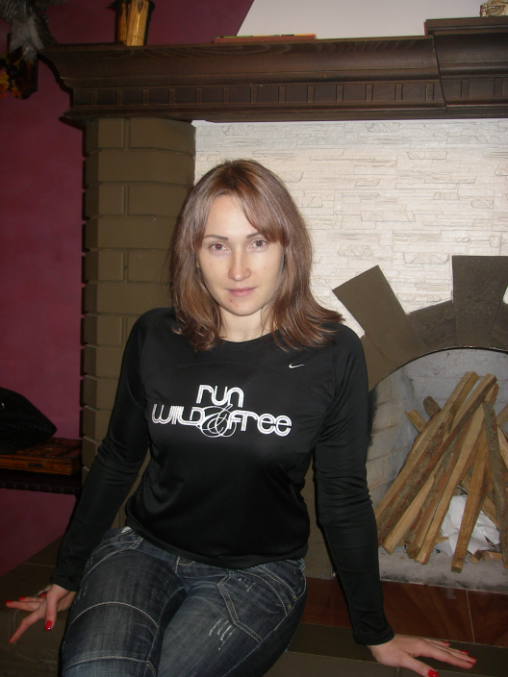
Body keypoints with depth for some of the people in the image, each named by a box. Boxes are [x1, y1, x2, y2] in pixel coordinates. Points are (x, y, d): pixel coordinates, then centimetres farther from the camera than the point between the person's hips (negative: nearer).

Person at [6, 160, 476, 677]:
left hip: (256, 574, -1)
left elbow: (344, 498, -2)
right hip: (142, 552, 2)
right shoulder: (155, 338, -4)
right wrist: (67, 577, 14)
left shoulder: (332, 353, -11)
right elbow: (116, 462, 8)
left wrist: (376, 635, 6)